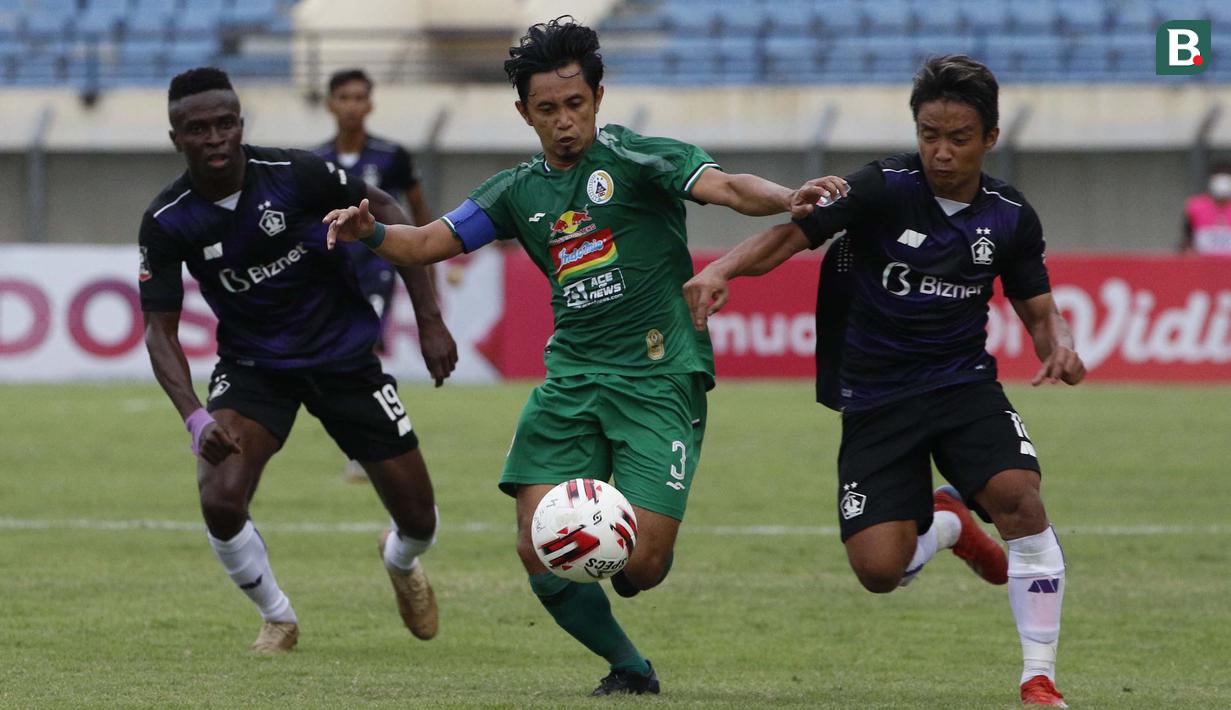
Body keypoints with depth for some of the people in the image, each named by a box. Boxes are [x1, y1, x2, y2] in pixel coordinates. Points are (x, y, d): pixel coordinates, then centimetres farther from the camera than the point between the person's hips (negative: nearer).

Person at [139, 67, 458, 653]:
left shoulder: (295, 175, -21)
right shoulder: (166, 223, -17)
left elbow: (384, 213, -6)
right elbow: (160, 329, -13)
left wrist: (430, 319, -8)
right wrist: (196, 418, -29)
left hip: (345, 356, 0)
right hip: (252, 364, 0)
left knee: (418, 520, 2)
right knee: (220, 500, -24)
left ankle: (402, 562, 44)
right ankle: (277, 618, 7)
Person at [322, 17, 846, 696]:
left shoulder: (633, 158, -3)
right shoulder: (521, 191, 13)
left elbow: (724, 187, -17)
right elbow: (429, 242, 14)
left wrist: (788, 200, -38)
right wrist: (371, 233, -7)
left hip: (660, 376, -5)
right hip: (571, 377, 5)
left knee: (640, 564, -14)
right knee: (538, 548, -10)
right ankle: (629, 669, 12)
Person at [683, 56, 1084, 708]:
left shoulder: (1010, 218, -1)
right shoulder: (884, 188, -13)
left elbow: (1039, 311, 10)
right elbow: (791, 234, -19)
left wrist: (1059, 347, -14)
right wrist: (721, 270, -37)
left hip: (963, 381, 2)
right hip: (875, 400, -2)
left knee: (1019, 499, -27)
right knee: (879, 570, -12)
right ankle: (946, 523, 27)